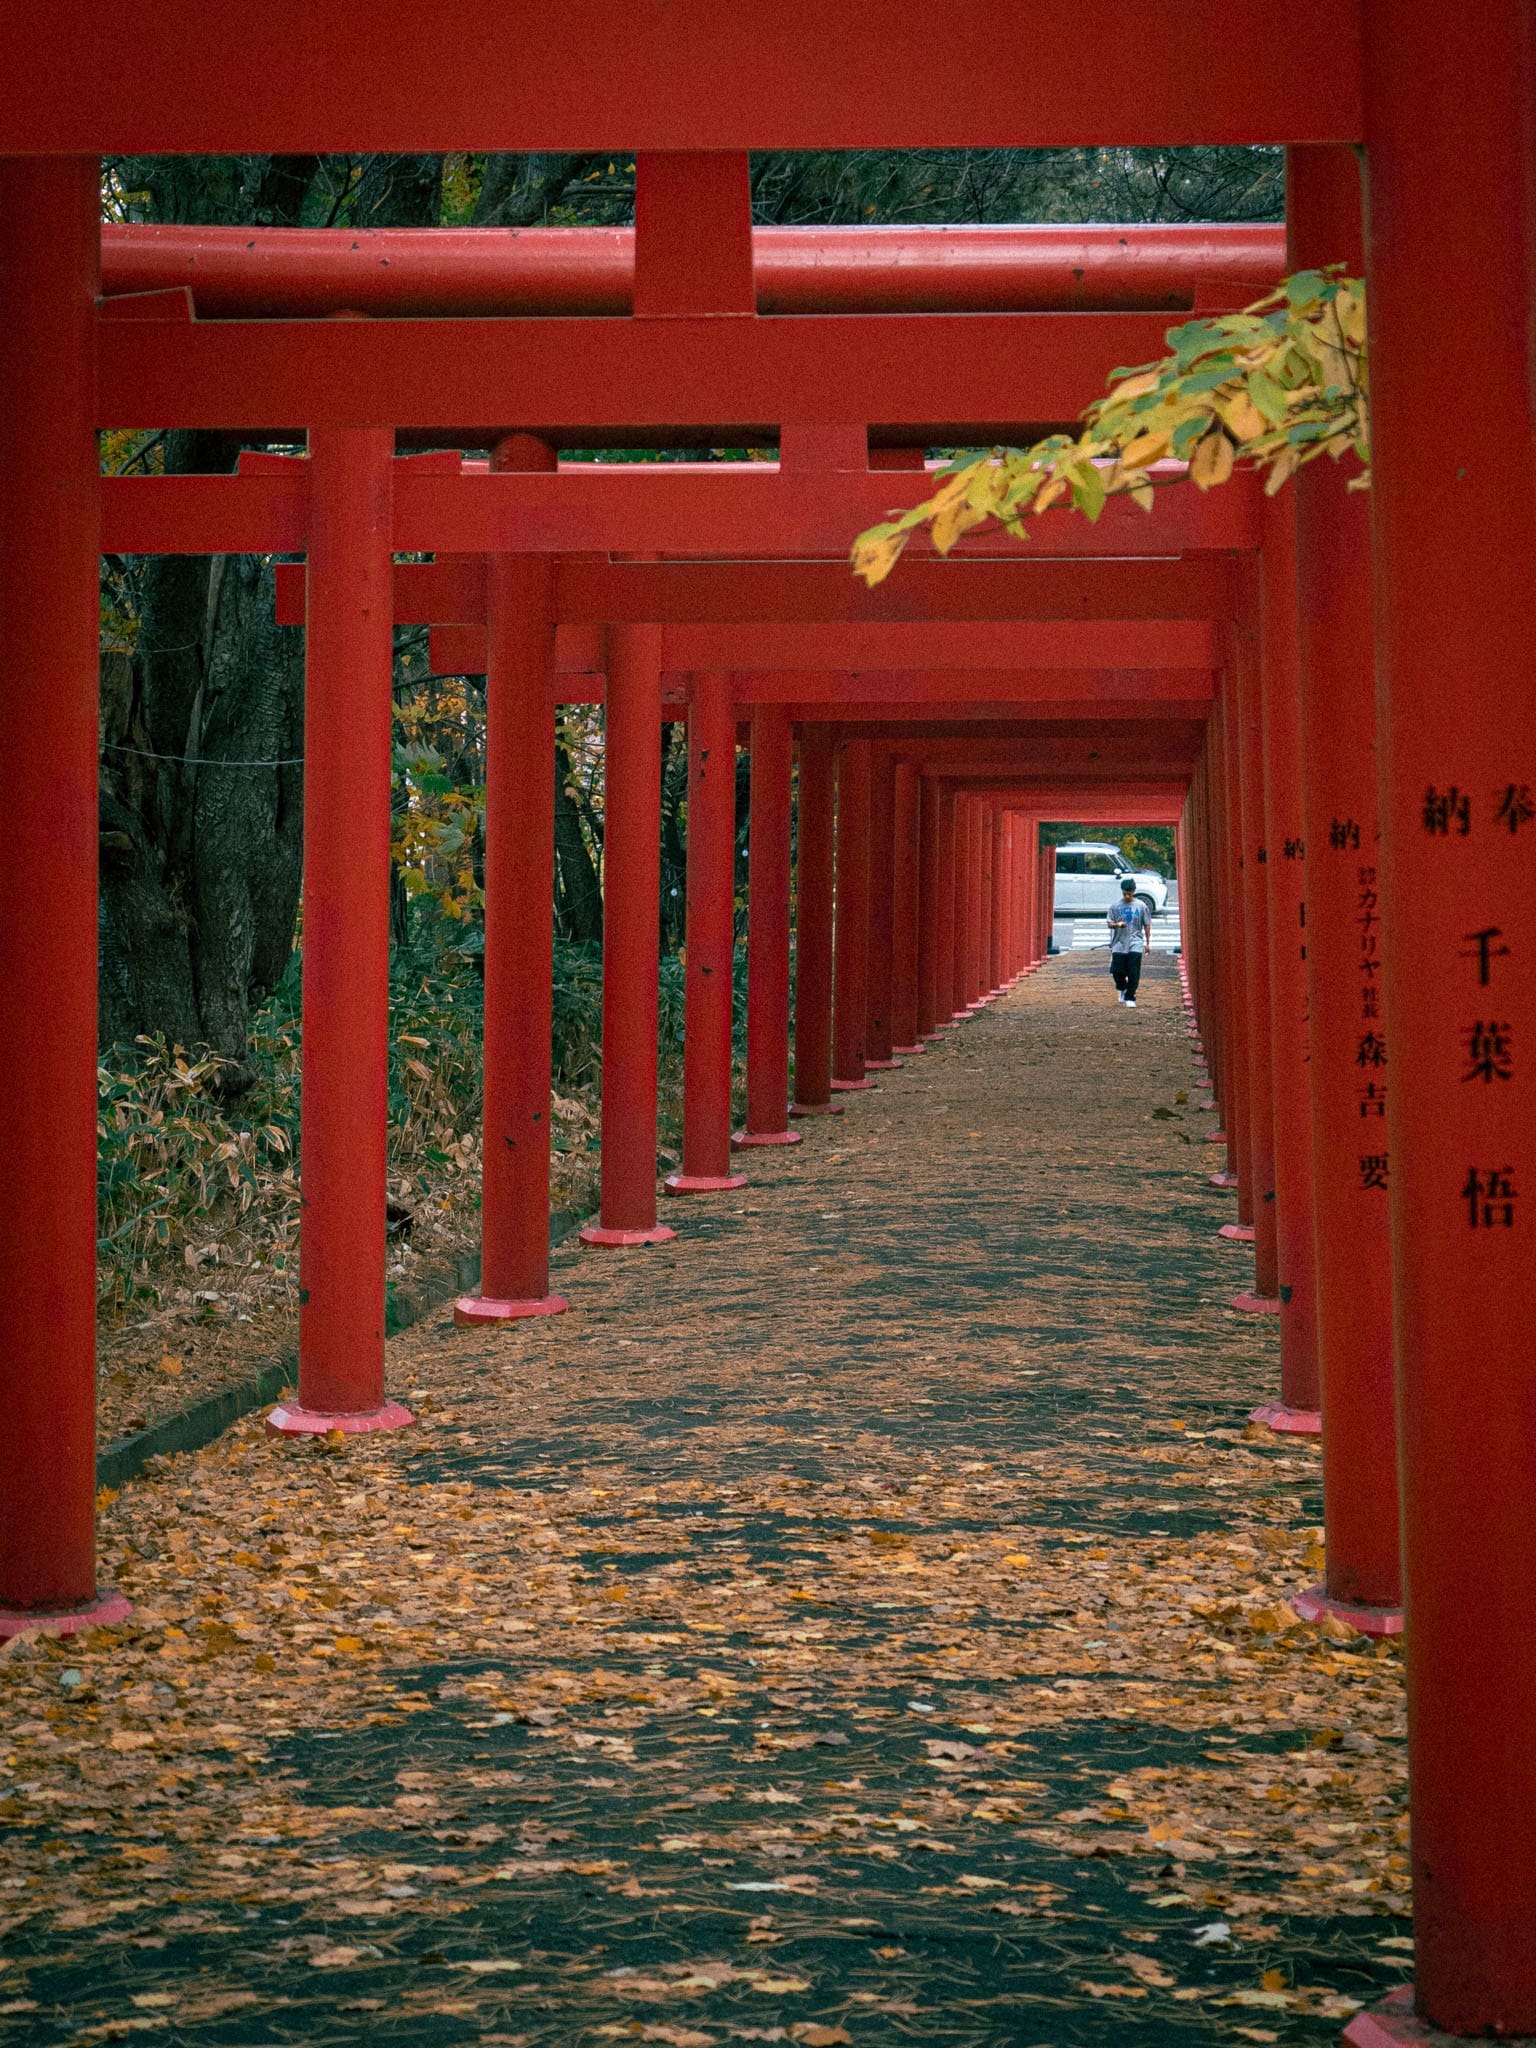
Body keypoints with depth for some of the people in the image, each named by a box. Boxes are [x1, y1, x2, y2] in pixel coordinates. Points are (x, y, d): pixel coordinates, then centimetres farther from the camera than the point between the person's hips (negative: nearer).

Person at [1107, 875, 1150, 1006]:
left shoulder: (1141, 906, 1)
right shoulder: (1115, 906, 2)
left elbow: (1147, 925, 7)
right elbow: (1110, 924, 3)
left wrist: (1147, 943, 5)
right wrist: (1117, 924, -19)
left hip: (1135, 944, -1)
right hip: (1119, 944, 1)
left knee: (1134, 973, -7)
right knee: (1117, 971, 0)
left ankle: (1130, 997, 4)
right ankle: (1123, 989, 31)